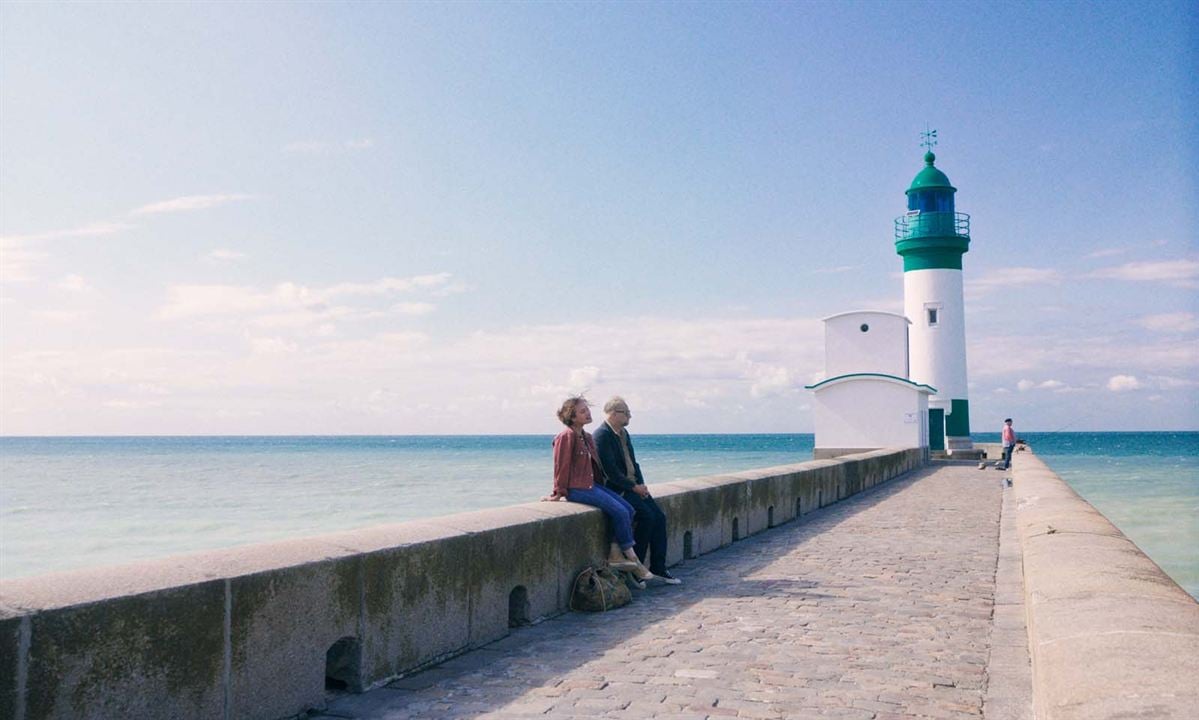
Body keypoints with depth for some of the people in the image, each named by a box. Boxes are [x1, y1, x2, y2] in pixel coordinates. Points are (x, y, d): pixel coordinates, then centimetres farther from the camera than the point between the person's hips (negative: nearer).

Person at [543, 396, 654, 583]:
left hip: (592, 484, 9)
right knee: (620, 512, -15)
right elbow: (561, 467, -12)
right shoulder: (566, 437, -12)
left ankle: (615, 555, -2)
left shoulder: (587, 437, 16)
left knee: (628, 509, -4)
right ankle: (632, 560, -2)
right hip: (577, 488, -9)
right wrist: (559, 493, -11)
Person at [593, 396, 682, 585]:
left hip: (632, 486, 9)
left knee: (659, 516, -5)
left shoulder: (624, 433, 14)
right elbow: (611, 471, -20)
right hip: (615, 489, -9)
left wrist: (641, 485, 2)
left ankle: (658, 566, 1)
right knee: (646, 516, -21)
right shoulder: (602, 435, -15)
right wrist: (634, 487, -16)